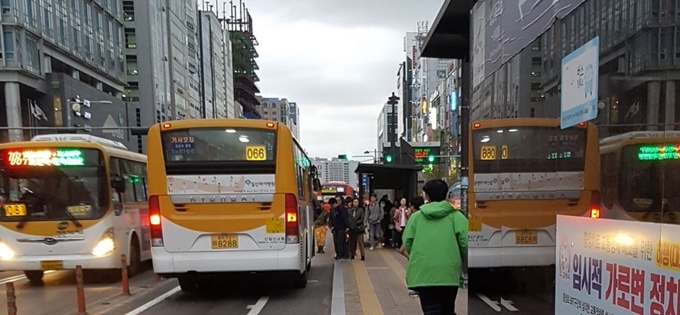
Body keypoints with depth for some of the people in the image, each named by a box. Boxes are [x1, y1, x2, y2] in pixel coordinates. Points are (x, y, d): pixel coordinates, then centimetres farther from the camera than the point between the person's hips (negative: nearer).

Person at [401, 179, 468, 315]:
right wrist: (464, 265, 13)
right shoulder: (456, 216, 3)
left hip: (423, 273, 0)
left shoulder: (416, 216, 5)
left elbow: (407, 244, 4)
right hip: (449, 272, 1)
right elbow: (465, 243, -5)